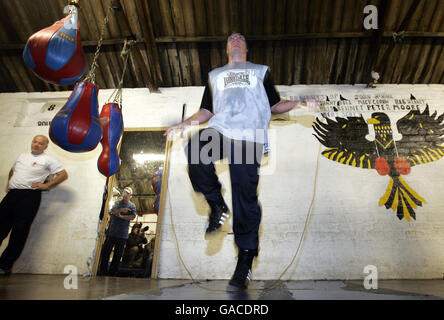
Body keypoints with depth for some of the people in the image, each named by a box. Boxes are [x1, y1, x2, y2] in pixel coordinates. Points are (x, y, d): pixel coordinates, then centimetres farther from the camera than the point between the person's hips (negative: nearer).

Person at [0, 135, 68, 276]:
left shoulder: (48, 160, 2)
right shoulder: (22, 156, 20)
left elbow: (64, 174, -4)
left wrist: (46, 185, -10)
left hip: (29, 196, -6)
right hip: (12, 194, 6)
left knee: (19, 232, -5)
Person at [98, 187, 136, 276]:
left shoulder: (132, 206, 7)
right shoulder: (117, 203, 12)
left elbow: (132, 217, -7)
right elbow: (112, 212, -5)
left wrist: (121, 216, -10)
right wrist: (121, 210, -19)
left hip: (122, 233, -1)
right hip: (112, 231, 1)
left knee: (118, 254, 3)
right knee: (106, 250, 2)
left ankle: (112, 272, 13)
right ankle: (102, 271, 14)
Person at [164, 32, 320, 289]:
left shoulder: (261, 71, 31)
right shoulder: (215, 75, 34)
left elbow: (275, 105, 23)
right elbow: (206, 111, 27)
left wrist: (300, 104, 6)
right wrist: (184, 124, 12)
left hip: (248, 136, -2)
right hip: (219, 129, 2)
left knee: (245, 194, -13)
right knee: (195, 150, -32)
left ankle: (245, 260, -3)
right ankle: (217, 205, -10)